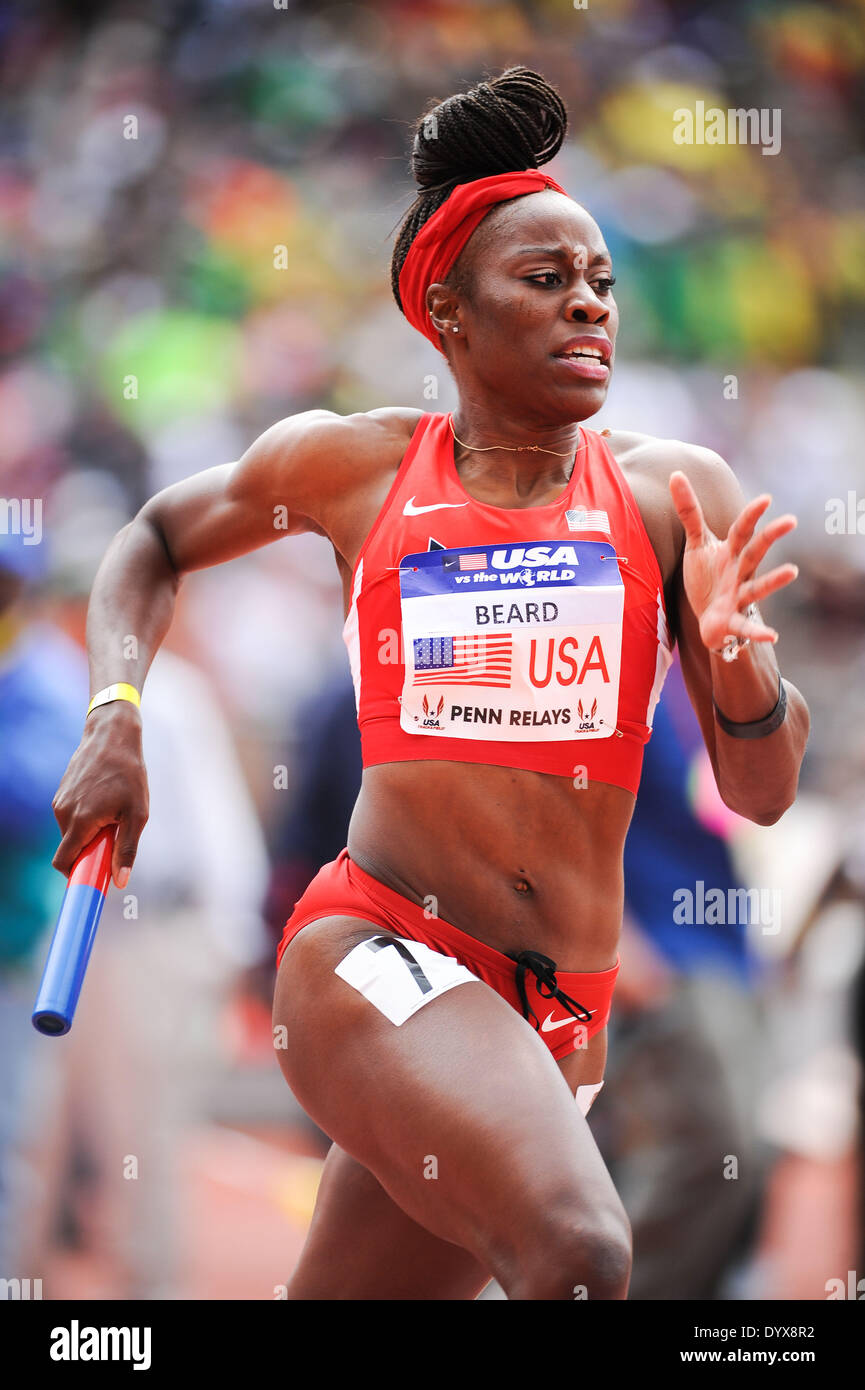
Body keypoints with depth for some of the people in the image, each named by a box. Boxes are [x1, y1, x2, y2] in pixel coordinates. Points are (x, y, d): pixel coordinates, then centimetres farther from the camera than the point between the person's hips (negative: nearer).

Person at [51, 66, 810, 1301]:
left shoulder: (674, 494, 6)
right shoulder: (353, 467, 4)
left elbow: (761, 792, 4)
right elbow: (153, 543, 23)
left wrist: (738, 654, -16)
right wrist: (114, 717, 6)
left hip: (558, 1015, 3)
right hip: (379, 953, -3)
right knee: (580, 1255, -31)